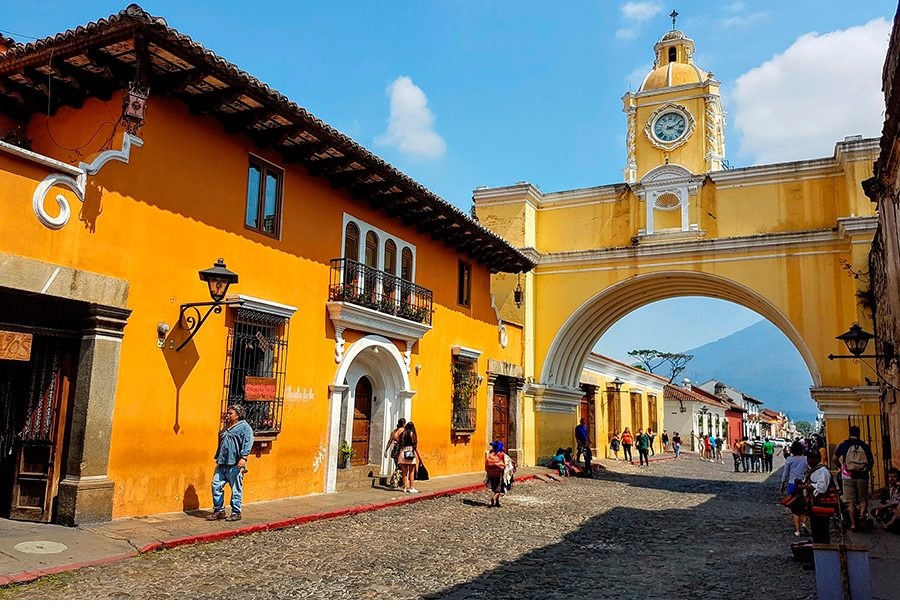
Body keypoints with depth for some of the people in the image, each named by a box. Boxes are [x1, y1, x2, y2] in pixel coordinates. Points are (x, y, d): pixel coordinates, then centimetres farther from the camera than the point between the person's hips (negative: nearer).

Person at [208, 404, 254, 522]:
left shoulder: (245, 427, -5)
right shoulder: (226, 428, 20)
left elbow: (247, 443, -16)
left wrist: (243, 457, -26)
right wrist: (217, 458, 25)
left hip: (235, 465, -8)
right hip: (221, 464, 8)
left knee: (236, 490, -1)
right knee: (216, 486, 5)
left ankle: (236, 513, 9)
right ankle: (219, 511, 16)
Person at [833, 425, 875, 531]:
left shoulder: (844, 445, -1)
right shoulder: (865, 446, 1)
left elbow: (835, 459, 3)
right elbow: (871, 462, 6)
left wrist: (841, 466, 22)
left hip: (848, 476, 0)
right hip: (862, 476, 0)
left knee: (851, 501, 6)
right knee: (863, 499, 12)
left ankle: (853, 523, 6)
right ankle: (862, 514, -15)